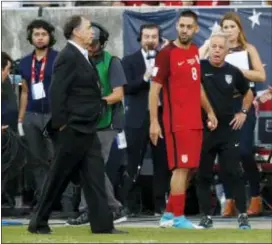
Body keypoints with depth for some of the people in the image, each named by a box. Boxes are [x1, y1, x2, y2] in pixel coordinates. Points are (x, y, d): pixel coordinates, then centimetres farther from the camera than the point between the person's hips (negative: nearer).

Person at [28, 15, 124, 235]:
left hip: (86, 129, 9)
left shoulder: (81, 57, 13)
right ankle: (39, 222, 11)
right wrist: (60, 124, -18)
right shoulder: (68, 57, -15)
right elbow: (57, 93, -19)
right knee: (59, 178, 0)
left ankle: (103, 225, 3)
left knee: (95, 177, 4)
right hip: (74, 129, -9)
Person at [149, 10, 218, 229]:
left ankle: (169, 214, 17)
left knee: (188, 169, 9)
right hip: (177, 122, -8)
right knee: (182, 168, -8)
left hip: (195, 121, 8)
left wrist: (209, 111, 24)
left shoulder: (195, 51, 12)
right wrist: (154, 122, -16)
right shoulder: (167, 54, -10)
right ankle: (178, 217, -3)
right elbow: (154, 89, -11)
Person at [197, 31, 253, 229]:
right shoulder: (199, 68, -5)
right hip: (203, 129, -1)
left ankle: (243, 215, 1)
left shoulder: (233, 72, 5)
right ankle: (207, 216, 11)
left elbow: (248, 93, 23)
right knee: (204, 175, 4)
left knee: (233, 173, -2)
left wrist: (243, 112, 11)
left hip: (228, 129, 1)